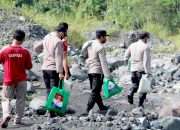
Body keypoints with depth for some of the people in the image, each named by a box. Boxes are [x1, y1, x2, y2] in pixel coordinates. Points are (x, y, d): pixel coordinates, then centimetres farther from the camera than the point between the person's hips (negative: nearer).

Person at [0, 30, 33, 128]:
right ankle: (18, 120, 10)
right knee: (20, 100, 12)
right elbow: (29, 67, -2)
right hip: (21, 80, 0)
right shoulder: (25, 52, -10)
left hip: (8, 80, 0)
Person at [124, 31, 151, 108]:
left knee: (135, 84, 21)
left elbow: (126, 56, 14)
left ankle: (131, 94, -6)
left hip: (134, 69, 5)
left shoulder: (132, 45, 4)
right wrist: (148, 72, -19)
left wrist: (126, 62, 36)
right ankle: (140, 103, 4)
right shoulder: (146, 47, -14)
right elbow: (146, 61, -19)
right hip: (142, 70, -5)